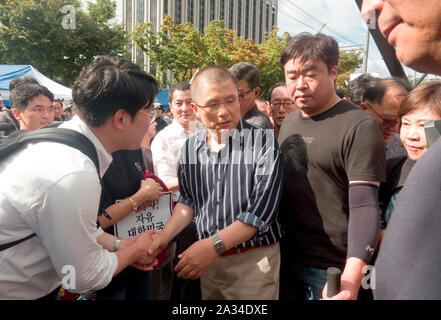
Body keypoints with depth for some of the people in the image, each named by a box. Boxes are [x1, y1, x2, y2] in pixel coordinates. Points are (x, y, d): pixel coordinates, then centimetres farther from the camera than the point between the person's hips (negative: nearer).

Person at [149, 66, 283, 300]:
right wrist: (165, 235, -3)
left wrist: (214, 245, -25)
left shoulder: (264, 142, -15)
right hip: (208, 257, 4)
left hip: (254, 258, -4)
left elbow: (262, 209, -20)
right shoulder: (190, 148, 1)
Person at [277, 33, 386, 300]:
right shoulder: (289, 122, 6)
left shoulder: (359, 127, -15)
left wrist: (352, 274, -32)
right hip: (287, 259, 6)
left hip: (333, 268, -6)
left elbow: (364, 205, -20)